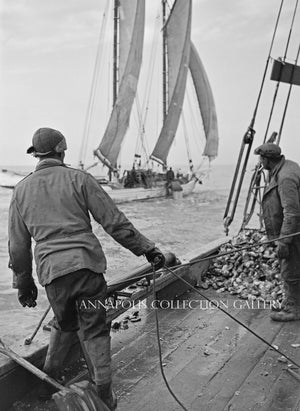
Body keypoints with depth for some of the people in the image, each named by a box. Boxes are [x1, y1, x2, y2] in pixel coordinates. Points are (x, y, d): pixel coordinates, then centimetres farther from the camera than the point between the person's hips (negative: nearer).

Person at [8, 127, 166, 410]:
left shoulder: (21, 190, 11)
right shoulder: (78, 179, 1)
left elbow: (18, 246, 13)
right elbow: (114, 221, -4)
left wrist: (23, 283, 23)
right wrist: (146, 248, 2)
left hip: (51, 272, 3)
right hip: (87, 264, -3)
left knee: (64, 324, 26)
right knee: (95, 330, 7)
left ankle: (51, 373, 38)